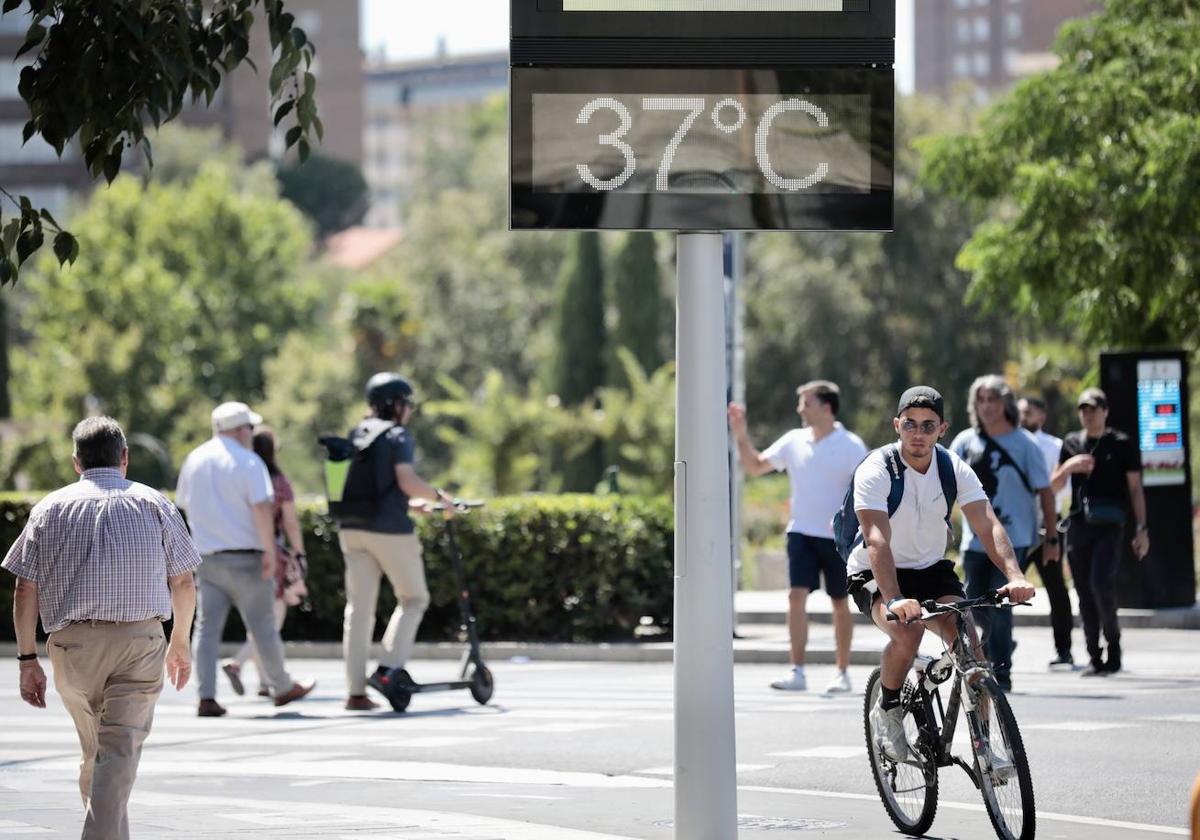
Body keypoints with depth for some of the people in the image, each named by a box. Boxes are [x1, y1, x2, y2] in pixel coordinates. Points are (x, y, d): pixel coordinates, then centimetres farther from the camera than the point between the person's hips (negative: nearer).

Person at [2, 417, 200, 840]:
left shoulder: (51, 507, 8)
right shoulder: (155, 504, 8)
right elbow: (183, 584, 9)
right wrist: (180, 643, 22)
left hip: (72, 642, 2)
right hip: (140, 638, -1)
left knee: (93, 748, 18)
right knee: (120, 749, -7)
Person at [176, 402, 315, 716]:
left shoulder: (194, 460, 9)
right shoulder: (248, 462, -9)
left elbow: (184, 504, 18)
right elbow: (262, 508, -18)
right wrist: (270, 551, -15)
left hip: (207, 557, 5)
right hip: (244, 556, -5)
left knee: (207, 627, 1)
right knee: (262, 626, 7)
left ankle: (206, 698, -7)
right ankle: (282, 687, 20)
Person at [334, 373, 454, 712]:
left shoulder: (354, 436, 15)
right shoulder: (397, 435, -7)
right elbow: (406, 480, -20)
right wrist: (438, 495, -5)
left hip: (352, 528, 6)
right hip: (389, 529, -6)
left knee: (359, 607, 6)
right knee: (414, 599, 9)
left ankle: (355, 691, 3)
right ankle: (388, 669, -6)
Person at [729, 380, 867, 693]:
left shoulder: (850, 446, -8)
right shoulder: (794, 441, 5)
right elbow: (755, 466, 11)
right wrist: (741, 436, -2)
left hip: (837, 537, -3)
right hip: (801, 532, 3)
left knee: (840, 603, 7)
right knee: (797, 596, -11)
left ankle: (842, 673, 18)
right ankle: (797, 672, -12)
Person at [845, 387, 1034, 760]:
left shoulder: (953, 468, -8)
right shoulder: (877, 470, -20)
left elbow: (988, 524, -18)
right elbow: (877, 539, -33)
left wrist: (1014, 575, -37)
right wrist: (895, 600, -48)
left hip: (931, 570, 4)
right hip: (875, 575, -4)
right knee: (907, 631, -33)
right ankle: (887, 711, -5)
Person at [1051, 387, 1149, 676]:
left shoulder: (1122, 444, 3)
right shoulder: (1071, 443, 14)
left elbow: (1135, 488, 4)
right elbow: (1054, 485, 15)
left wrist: (1141, 529, -1)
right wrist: (1068, 467, -6)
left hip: (1109, 525, -4)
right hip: (1078, 525, 4)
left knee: (1101, 582, -21)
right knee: (1084, 593, 3)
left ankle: (1113, 640, -2)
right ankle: (1095, 658, 8)